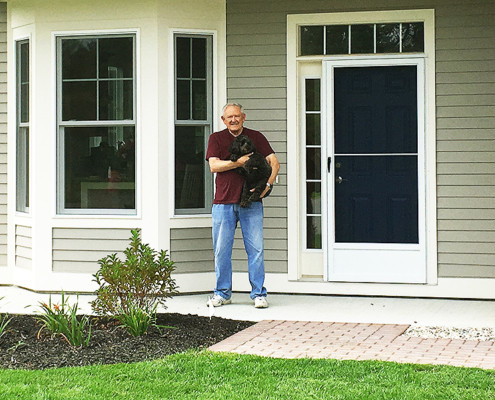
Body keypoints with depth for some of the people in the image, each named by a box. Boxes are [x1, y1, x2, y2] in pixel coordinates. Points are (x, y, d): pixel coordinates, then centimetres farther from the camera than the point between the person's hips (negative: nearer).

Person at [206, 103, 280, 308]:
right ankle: (223, 293, 14)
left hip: (251, 201, 0)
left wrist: (267, 185, -10)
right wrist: (238, 162, -15)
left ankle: (259, 293, 4)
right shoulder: (216, 138, 10)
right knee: (221, 249, 2)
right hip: (223, 202, 0)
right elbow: (214, 166, -4)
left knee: (255, 249, -3)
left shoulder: (256, 137, 11)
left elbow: (274, 163, 5)